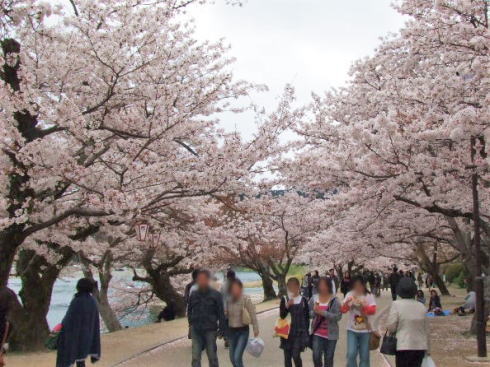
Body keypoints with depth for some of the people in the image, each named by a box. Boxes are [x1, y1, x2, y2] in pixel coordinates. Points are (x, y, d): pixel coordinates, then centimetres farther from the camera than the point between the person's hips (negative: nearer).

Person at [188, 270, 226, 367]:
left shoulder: (216, 295, -4)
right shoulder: (194, 295, 6)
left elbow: (221, 313, -3)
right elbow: (189, 310, 20)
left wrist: (222, 329, -6)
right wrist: (191, 322, 9)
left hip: (210, 331, -2)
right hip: (196, 330, 3)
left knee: (212, 357, 8)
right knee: (195, 357, -1)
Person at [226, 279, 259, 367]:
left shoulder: (246, 299, -12)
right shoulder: (228, 300, -1)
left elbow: (253, 315, -7)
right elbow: (225, 315, 10)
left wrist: (256, 330, -5)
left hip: (243, 331, -5)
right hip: (231, 331, 5)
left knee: (237, 358, -15)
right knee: (232, 358, 11)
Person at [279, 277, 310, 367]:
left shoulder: (303, 300, 1)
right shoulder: (284, 300, 2)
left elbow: (307, 317, 5)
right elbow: (281, 316, -5)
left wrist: (306, 332, 2)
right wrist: (287, 305, -19)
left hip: (299, 332, -2)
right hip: (287, 332, 2)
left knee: (296, 356, -12)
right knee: (287, 357, 6)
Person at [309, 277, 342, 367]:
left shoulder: (334, 300, -9)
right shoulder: (314, 299, 2)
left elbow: (338, 316, -15)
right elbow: (309, 313, 8)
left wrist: (323, 313, -22)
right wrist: (314, 312, -14)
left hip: (331, 334, -2)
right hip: (317, 333, 2)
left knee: (328, 359, 7)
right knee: (316, 357, -7)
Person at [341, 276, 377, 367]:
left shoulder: (369, 296, -3)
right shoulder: (350, 295, -2)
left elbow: (373, 310, -12)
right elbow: (343, 310, -7)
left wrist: (363, 306, -28)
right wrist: (347, 302, -26)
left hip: (365, 330, 0)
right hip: (352, 330, 0)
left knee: (364, 356, 8)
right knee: (351, 355, -10)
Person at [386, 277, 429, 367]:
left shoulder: (396, 304, -9)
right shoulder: (421, 306, 4)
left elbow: (390, 327, -12)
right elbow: (426, 330, 10)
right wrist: (426, 348, 19)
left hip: (404, 346, -4)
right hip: (420, 346, 4)